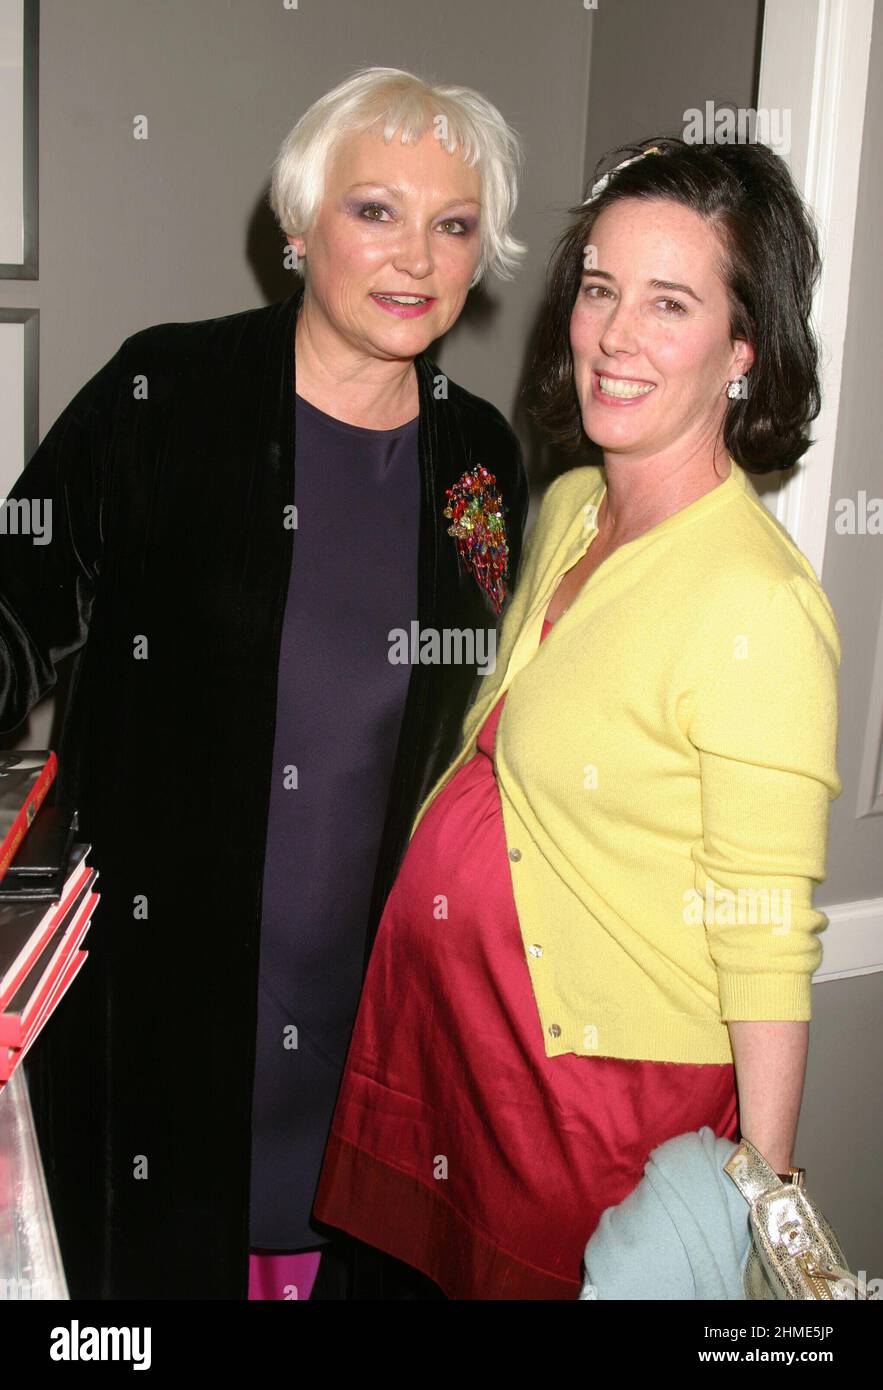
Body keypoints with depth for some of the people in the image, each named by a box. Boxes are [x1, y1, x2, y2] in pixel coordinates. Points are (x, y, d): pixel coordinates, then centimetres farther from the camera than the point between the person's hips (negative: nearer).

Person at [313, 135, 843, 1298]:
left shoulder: (758, 610, -25)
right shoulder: (565, 508, 0)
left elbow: (769, 949, -21)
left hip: (609, 1074, -7)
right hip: (452, 1018, 7)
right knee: (458, 1265, 23)